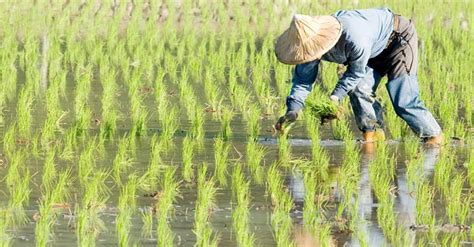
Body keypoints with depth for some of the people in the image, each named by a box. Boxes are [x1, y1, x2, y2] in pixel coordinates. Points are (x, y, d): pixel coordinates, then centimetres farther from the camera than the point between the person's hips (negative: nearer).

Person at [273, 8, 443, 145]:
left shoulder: (355, 39, -45)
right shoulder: (312, 41, -22)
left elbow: (356, 72, -26)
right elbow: (303, 78, -11)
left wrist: (335, 97, -27)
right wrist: (293, 109, -21)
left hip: (398, 38, -7)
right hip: (375, 51, 7)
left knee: (403, 101, -12)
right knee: (359, 89, -12)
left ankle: (434, 136, 1)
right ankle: (371, 138, -3)